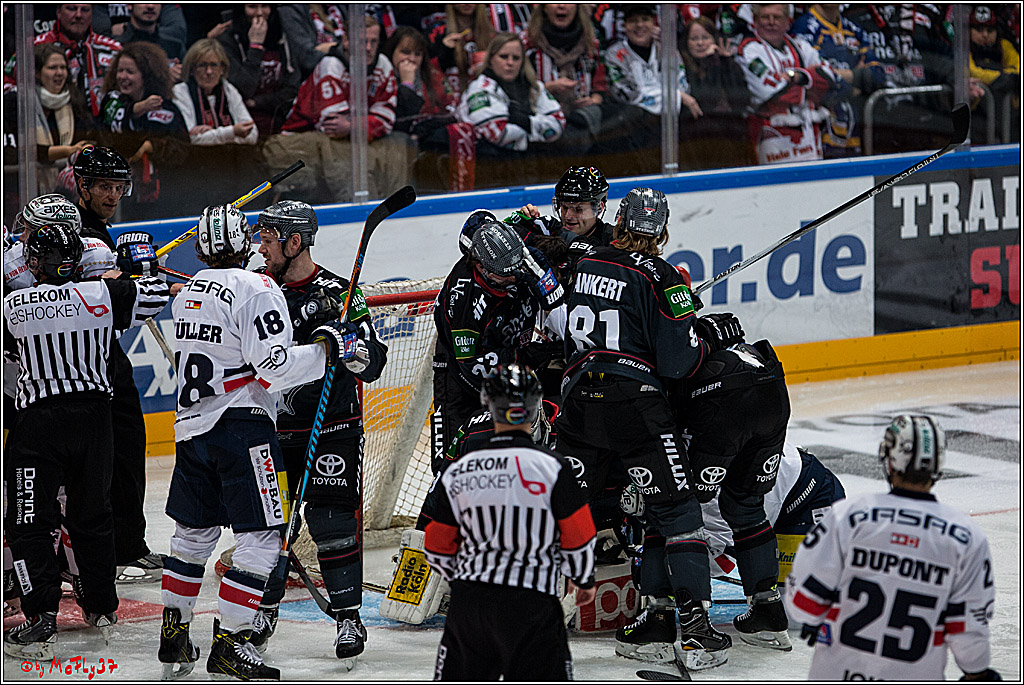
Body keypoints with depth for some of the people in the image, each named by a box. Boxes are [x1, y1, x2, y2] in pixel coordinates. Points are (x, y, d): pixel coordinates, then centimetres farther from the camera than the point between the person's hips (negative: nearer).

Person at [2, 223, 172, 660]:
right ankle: (101, 607, 31)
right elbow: (156, 293, 9)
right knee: (92, 515, 20)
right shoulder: (103, 296, -2)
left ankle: (40, 622, -14)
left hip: (38, 419, -3)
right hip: (93, 415, 4)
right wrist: (121, 279, 27)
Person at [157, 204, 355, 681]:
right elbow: (274, 366, -20)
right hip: (240, 427, -8)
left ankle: (173, 633, 24)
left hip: (191, 425, 8)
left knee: (193, 533, 19)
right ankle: (229, 643, -10)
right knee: (260, 538, -5)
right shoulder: (255, 289, -13)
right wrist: (326, 347, -8)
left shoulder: (188, 293, 12)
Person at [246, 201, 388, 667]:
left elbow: (372, 363, -15)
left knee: (333, 522, -6)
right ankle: (264, 611, 23)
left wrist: (354, 348, -34)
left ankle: (349, 618, 4)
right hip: (272, 427, 5)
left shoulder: (337, 295, -13)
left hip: (331, 431, -5)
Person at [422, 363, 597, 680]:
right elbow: (578, 538, -5)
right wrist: (584, 580, 15)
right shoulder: (552, 467, -9)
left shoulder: (459, 471, 3)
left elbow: (438, 547, 9)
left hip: (467, 606, 4)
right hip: (531, 605, -4)